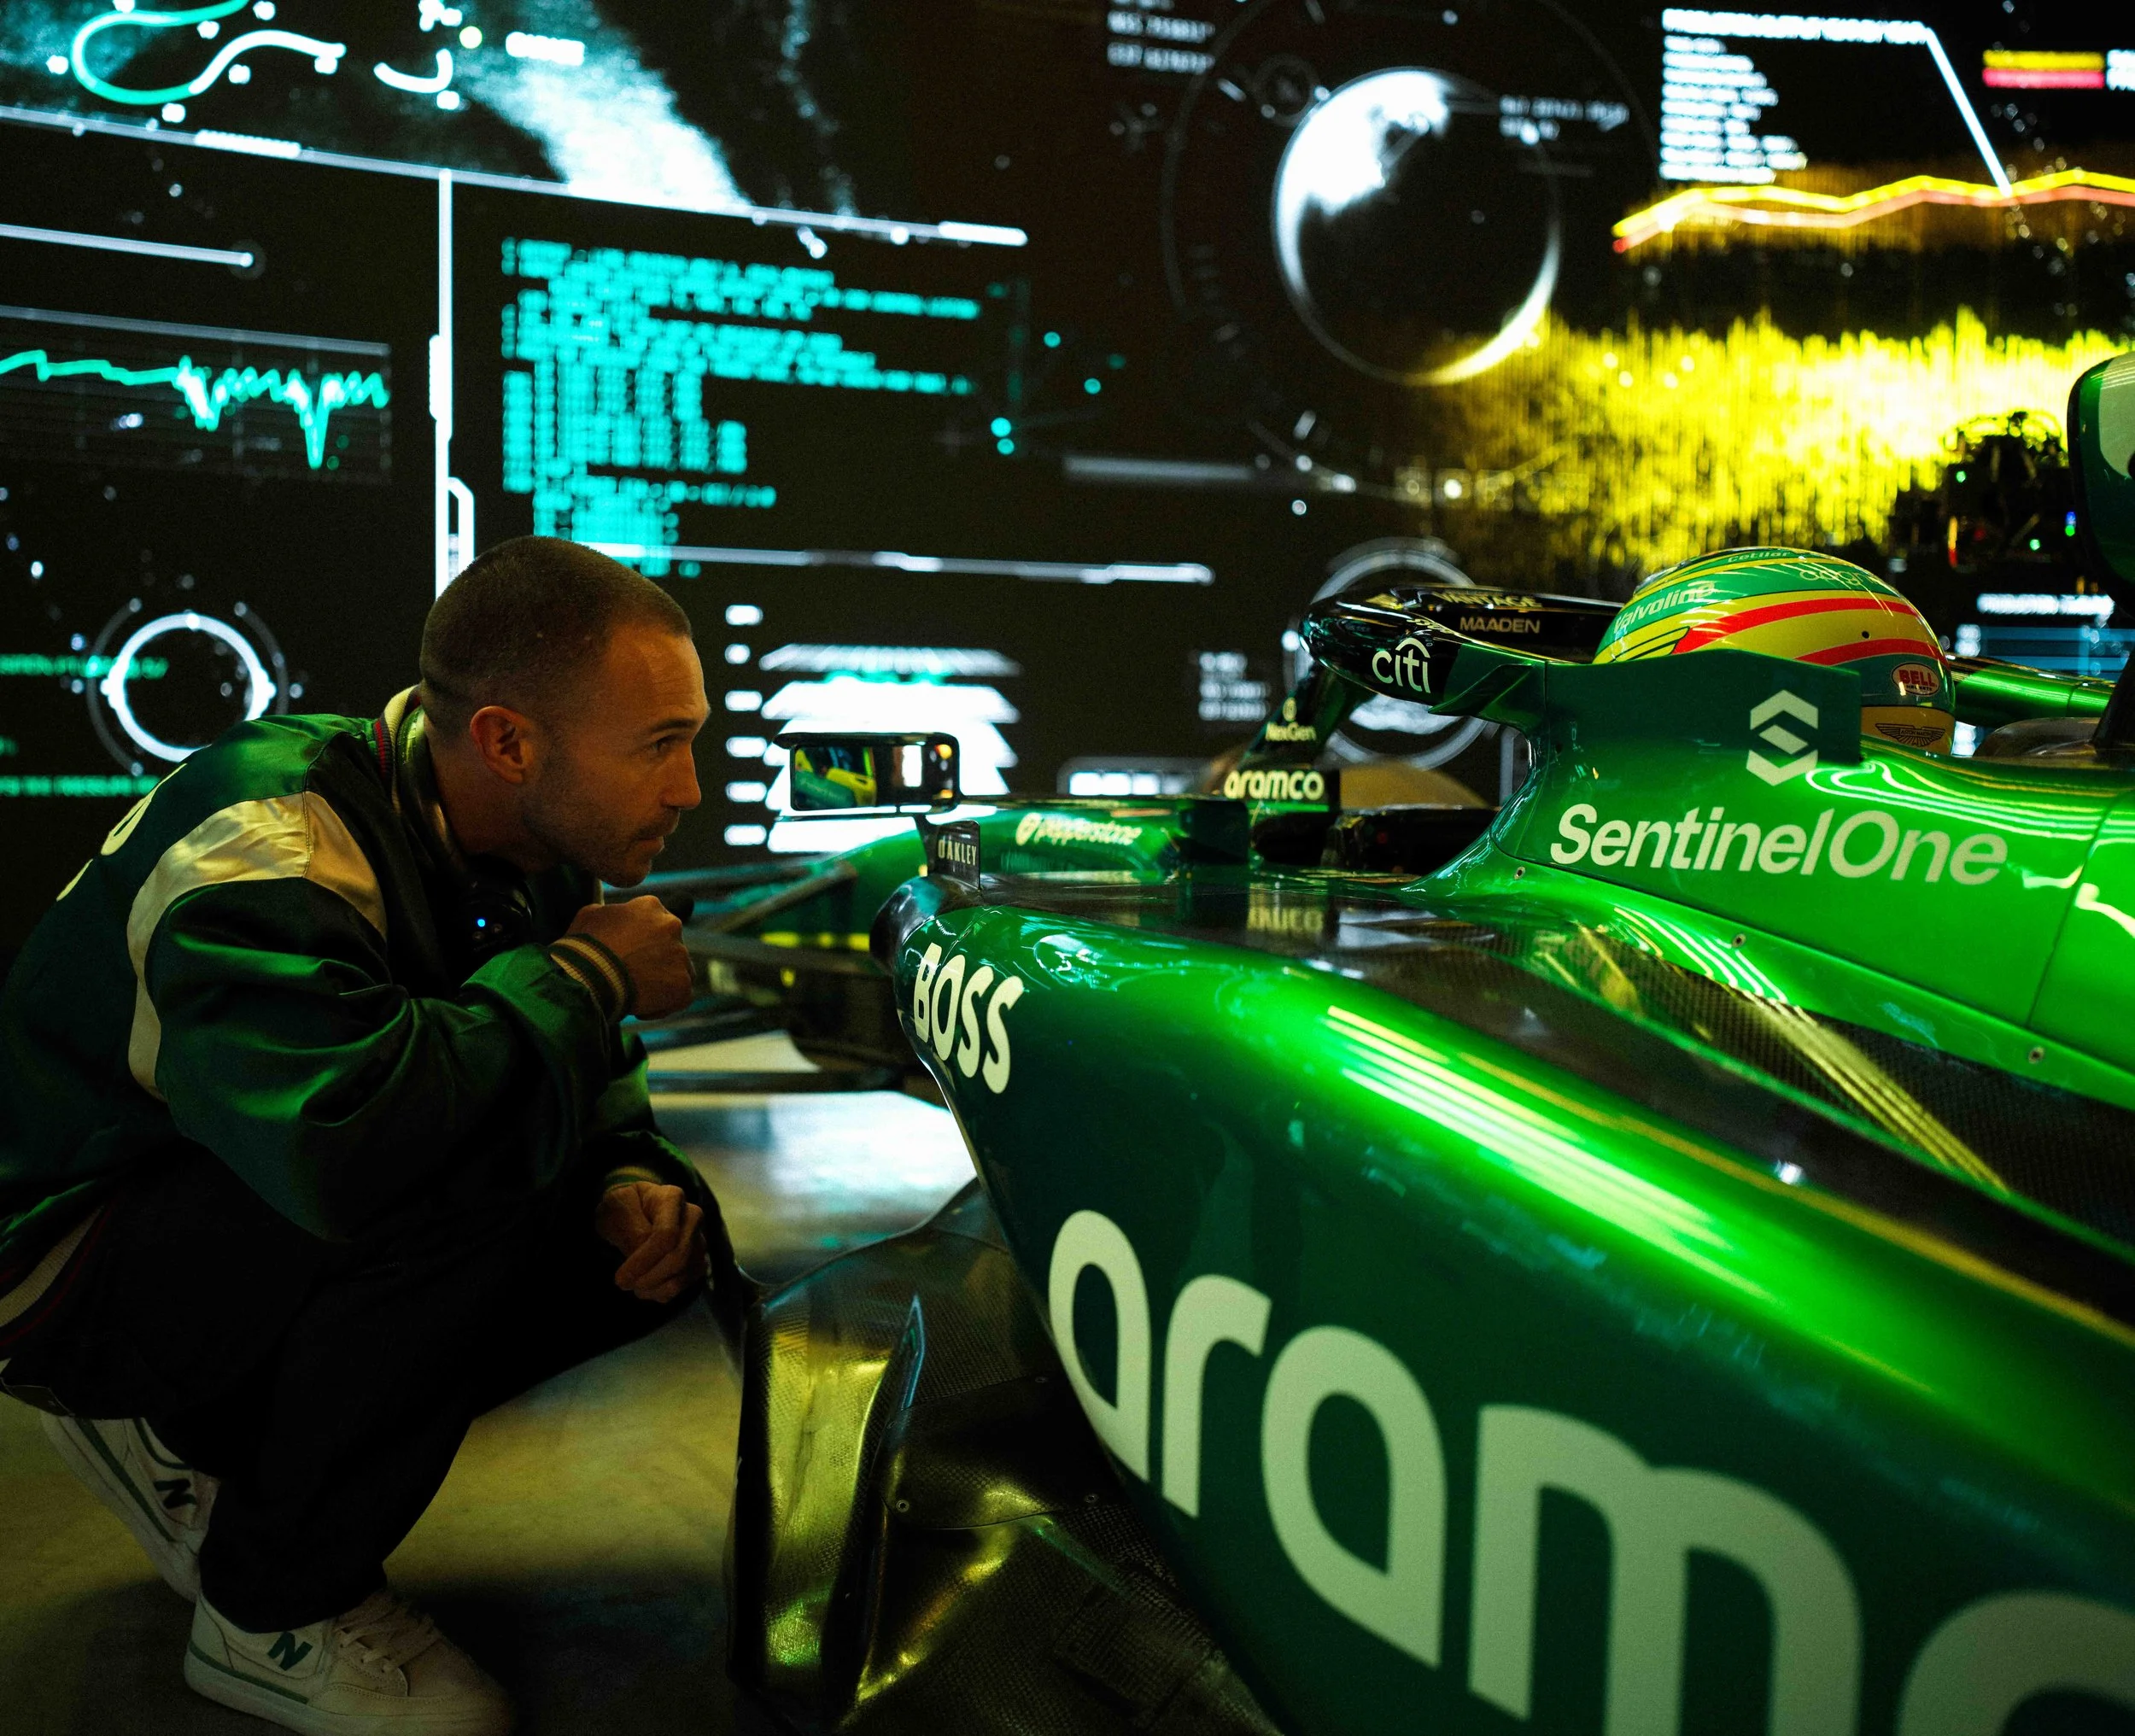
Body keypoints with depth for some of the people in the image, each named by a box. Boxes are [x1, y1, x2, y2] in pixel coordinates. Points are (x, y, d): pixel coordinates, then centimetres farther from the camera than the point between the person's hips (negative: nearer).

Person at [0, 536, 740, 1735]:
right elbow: (342, 1141, -46)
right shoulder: (272, 848, -29)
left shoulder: (522, 849, -4)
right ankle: (273, 1608, -9)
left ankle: (204, 1458, 8)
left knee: (665, 1238, -6)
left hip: (267, 1225, 8)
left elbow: (588, 1072, 8)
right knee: (471, 1176, -33)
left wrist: (626, 1182, -16)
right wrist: (584, 975, -32)